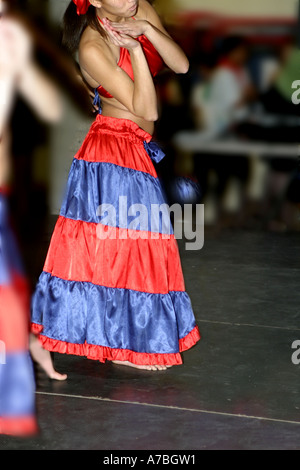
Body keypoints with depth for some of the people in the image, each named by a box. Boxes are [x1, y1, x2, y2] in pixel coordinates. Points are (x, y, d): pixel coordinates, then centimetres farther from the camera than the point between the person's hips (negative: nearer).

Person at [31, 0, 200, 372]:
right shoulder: (92, 47, -22)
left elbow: (181, 65, -7)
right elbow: (146, 110, -23)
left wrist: (148, 30, -19)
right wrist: (134, 49, -27)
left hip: (137, 151, 7)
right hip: (113, 154, -7)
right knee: (117, 243, 0)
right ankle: (121, 345, 14)